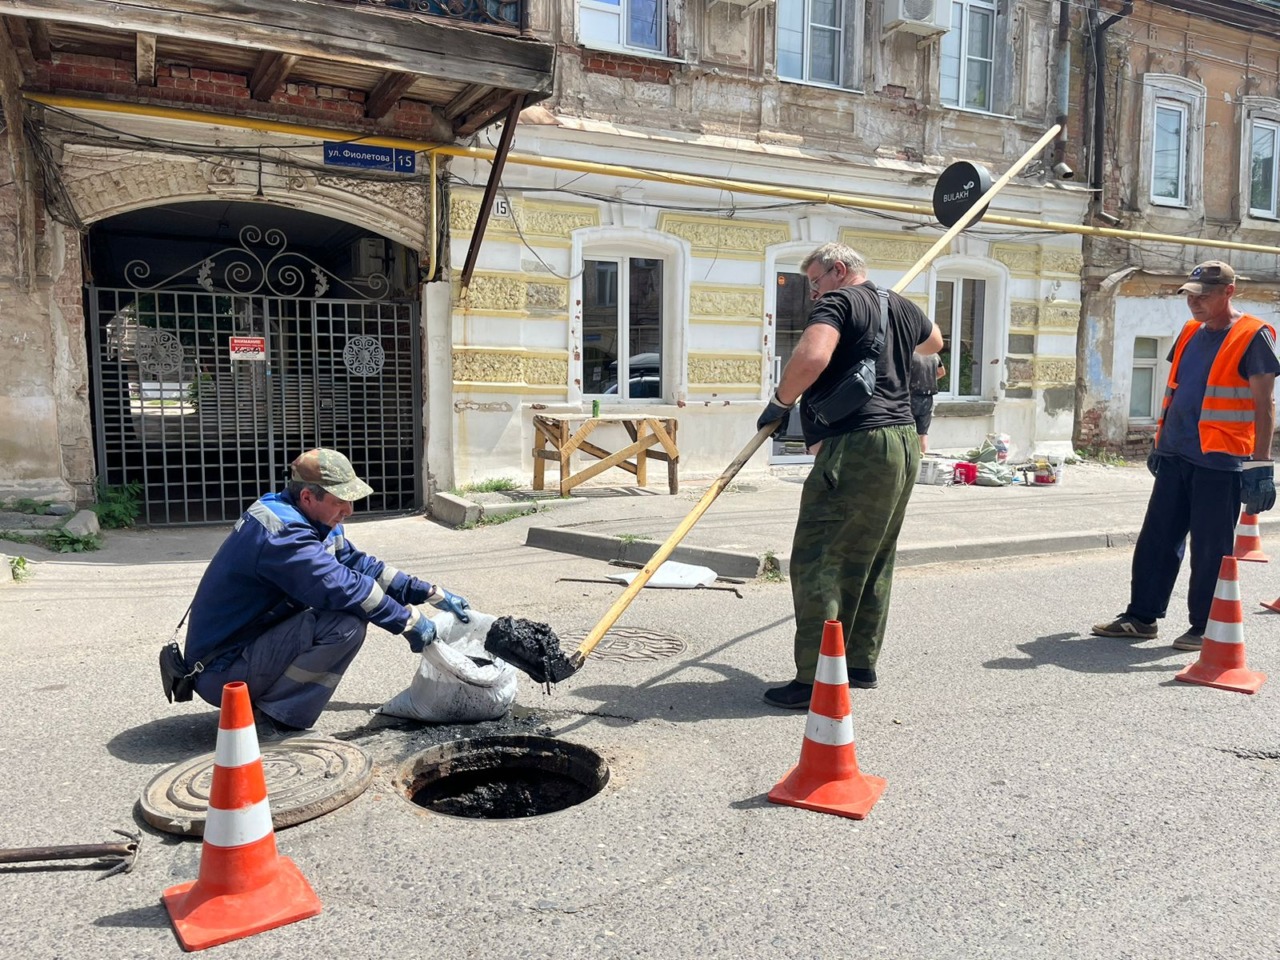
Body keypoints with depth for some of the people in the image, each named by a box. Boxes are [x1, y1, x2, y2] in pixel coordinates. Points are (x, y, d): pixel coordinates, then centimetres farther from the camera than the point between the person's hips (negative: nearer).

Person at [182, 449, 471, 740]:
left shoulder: (307, 521, 4)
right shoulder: (280, 533, -25)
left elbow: (360, 564, 9)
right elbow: (342, 587, -30)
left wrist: (433, 593, 5)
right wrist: (408, 620, -19)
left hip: (250, 642, 10)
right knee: (347, 625, -25)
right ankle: (270, 720, -12)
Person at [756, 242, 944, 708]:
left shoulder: (839, 301, -7)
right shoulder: (902, 307, 18)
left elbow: (812, 357, -26)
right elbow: (934, 342, 41)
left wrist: (780, 402, -11)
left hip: (855, 447, -10)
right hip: (902, 444, 10)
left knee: (818, 561, -6)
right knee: (871, 561, 17)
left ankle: (815, 680, -4)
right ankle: (861, 663, 26)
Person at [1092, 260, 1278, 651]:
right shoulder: (1190, 333, 13)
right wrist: (1159, 442, 22)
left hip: (1220, 461, -7)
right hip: (1175, 456, 7)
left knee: (1210, 548, 2)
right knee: (1156, 538, 9)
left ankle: (1206, 627, 14)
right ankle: (1141, 616, 19)